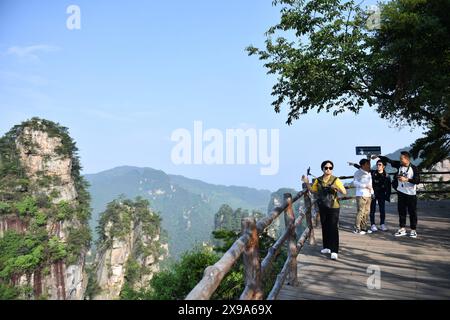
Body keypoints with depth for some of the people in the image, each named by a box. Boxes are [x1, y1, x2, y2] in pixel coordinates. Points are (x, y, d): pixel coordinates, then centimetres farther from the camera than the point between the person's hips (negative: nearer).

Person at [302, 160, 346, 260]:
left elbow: (344, 192, -10)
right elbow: (313, 190, 14)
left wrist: (337, 188, -29)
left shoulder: (335, 180, -7)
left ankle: (334, 251, -3)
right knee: (325, 227, 13)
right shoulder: (318, 180, 4)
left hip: (333, 207, -4)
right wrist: (306, 183, 1)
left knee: (333, 228, -5)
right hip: (322, 207, 4)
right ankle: (327, 247, 27)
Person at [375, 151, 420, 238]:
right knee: (401, 211, 9)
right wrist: (378, 156, 1)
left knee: (412, 212, 3)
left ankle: (413, 230, 13)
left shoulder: (414, 168, -13)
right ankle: (402, 229, 17)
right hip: (401, 193, 5)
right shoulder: (399, 165, 0)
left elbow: (418, 181, -16)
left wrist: (406, 179, -24)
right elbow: (388, 160, 4)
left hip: (411, 194, -4)